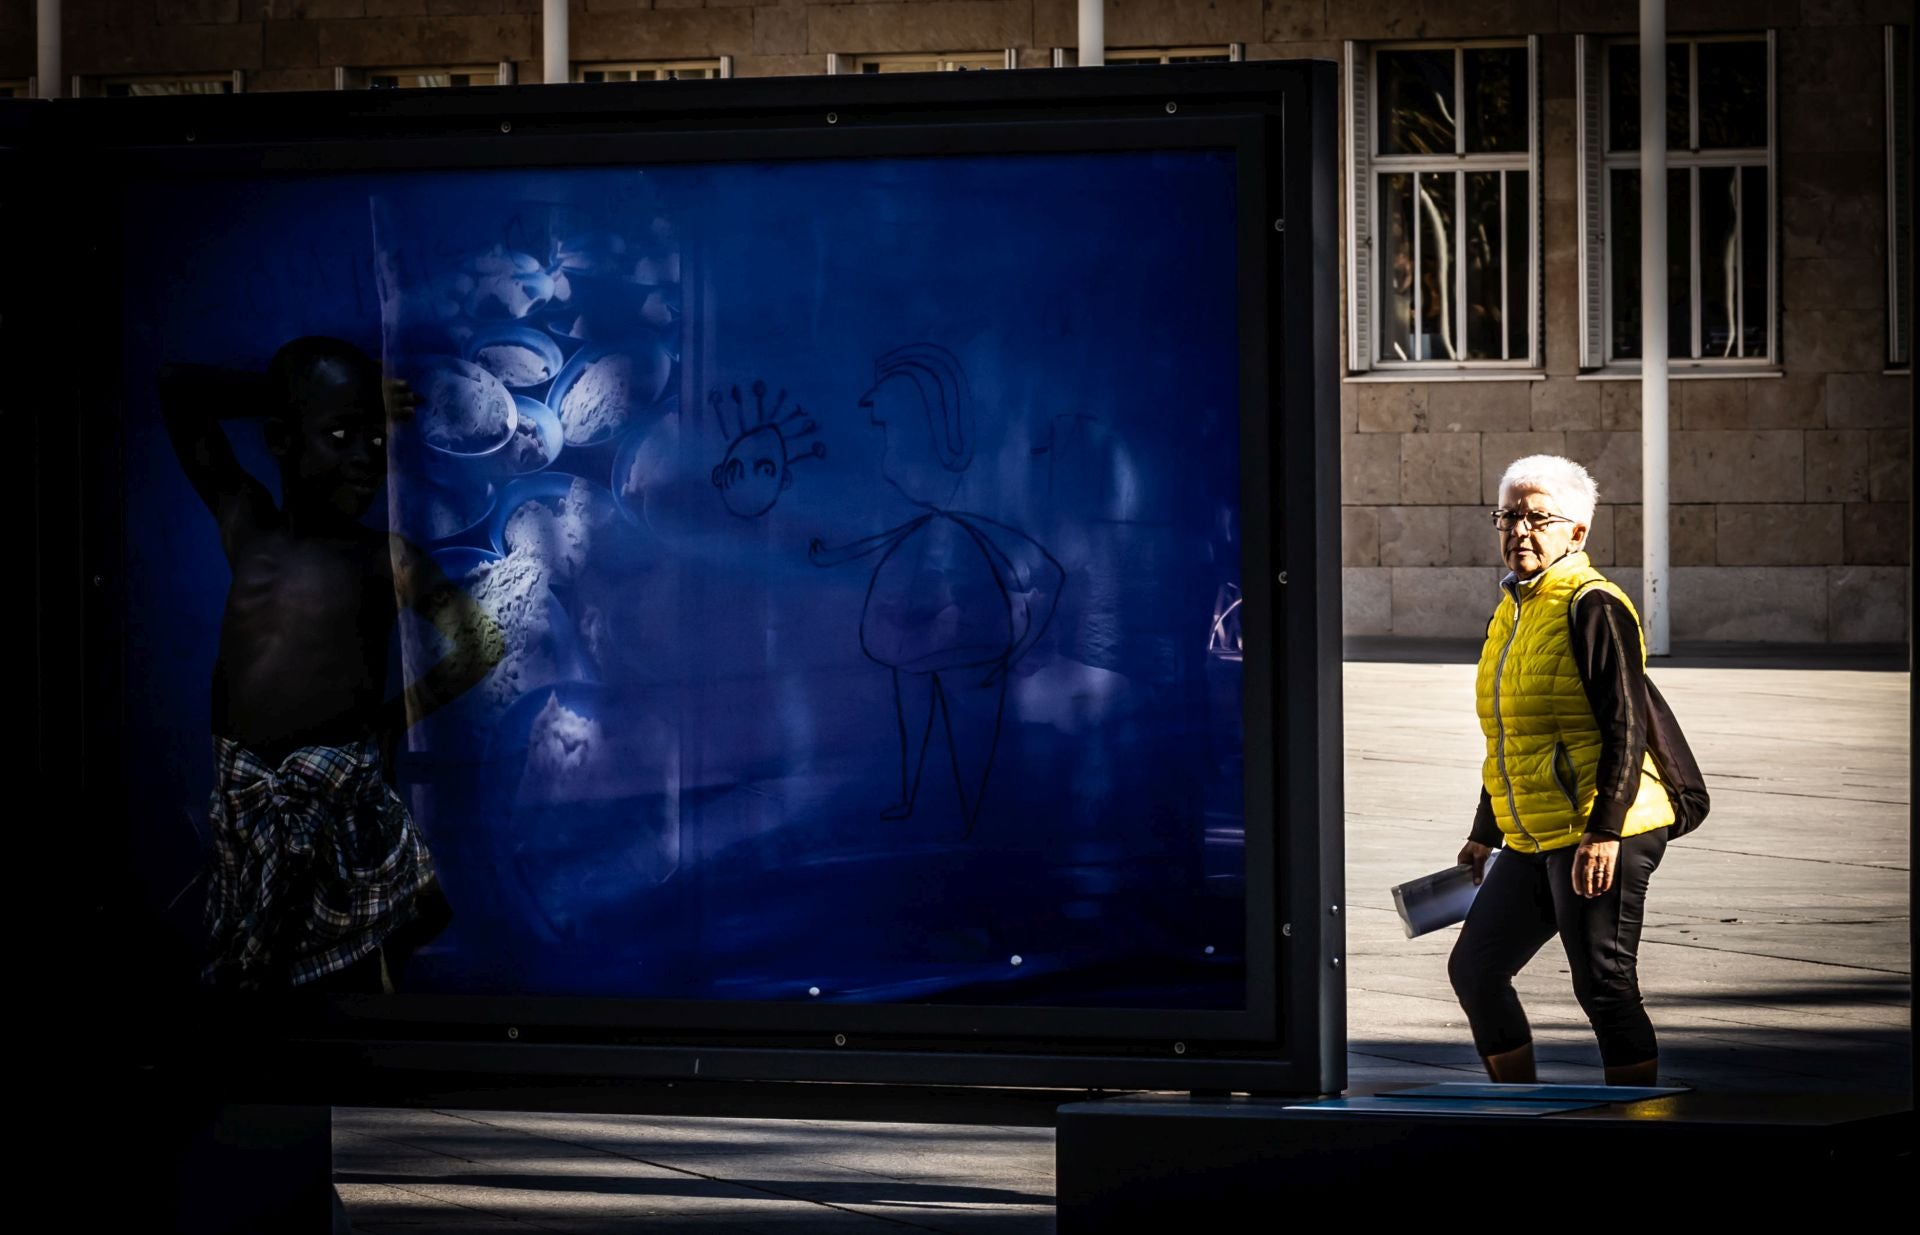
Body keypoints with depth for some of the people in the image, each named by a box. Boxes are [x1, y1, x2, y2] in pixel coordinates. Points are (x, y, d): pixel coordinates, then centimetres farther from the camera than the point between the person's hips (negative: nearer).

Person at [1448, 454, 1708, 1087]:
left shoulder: (1592, 607, -11)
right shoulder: (1511, 611, 16)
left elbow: (1627, 728, -18)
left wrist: (1604, 831, -24)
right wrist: (1485, 834, 26)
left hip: (1603, 839, -9)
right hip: (1535, 844, 9)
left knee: (1604, 988, -6)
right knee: (1475, 968, 10)